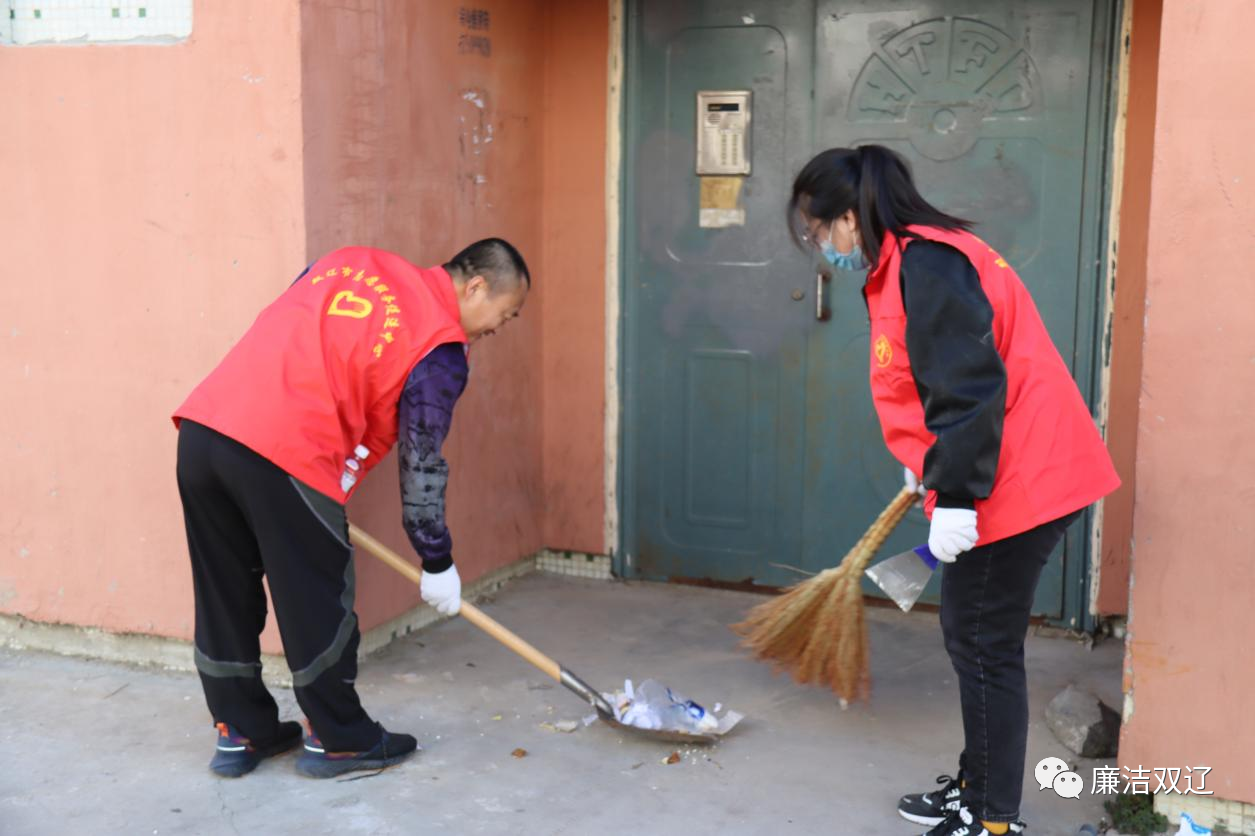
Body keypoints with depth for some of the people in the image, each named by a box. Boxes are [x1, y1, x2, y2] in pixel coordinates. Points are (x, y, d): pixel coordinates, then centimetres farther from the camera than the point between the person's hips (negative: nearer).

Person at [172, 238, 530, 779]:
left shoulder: (353, 262, 21)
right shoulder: (440, 351, 1)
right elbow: (421, 466, 3)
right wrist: (438, 565, 15)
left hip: (203, 425, 8)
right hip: (283, 455, -7)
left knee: (225, 592, 18)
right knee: (318, 601, 9)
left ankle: (240, 733, 32)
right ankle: (338, 740, 23)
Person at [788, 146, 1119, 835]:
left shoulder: (925, 264, -18)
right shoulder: (905, 265, 14)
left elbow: (970, 388, -25)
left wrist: (955, 496, -23)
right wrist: (929, 470, 35)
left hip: (1016, 485, -10)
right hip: (1023, 476, 10)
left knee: (985, 647, -1)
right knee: (969, 635, 18)